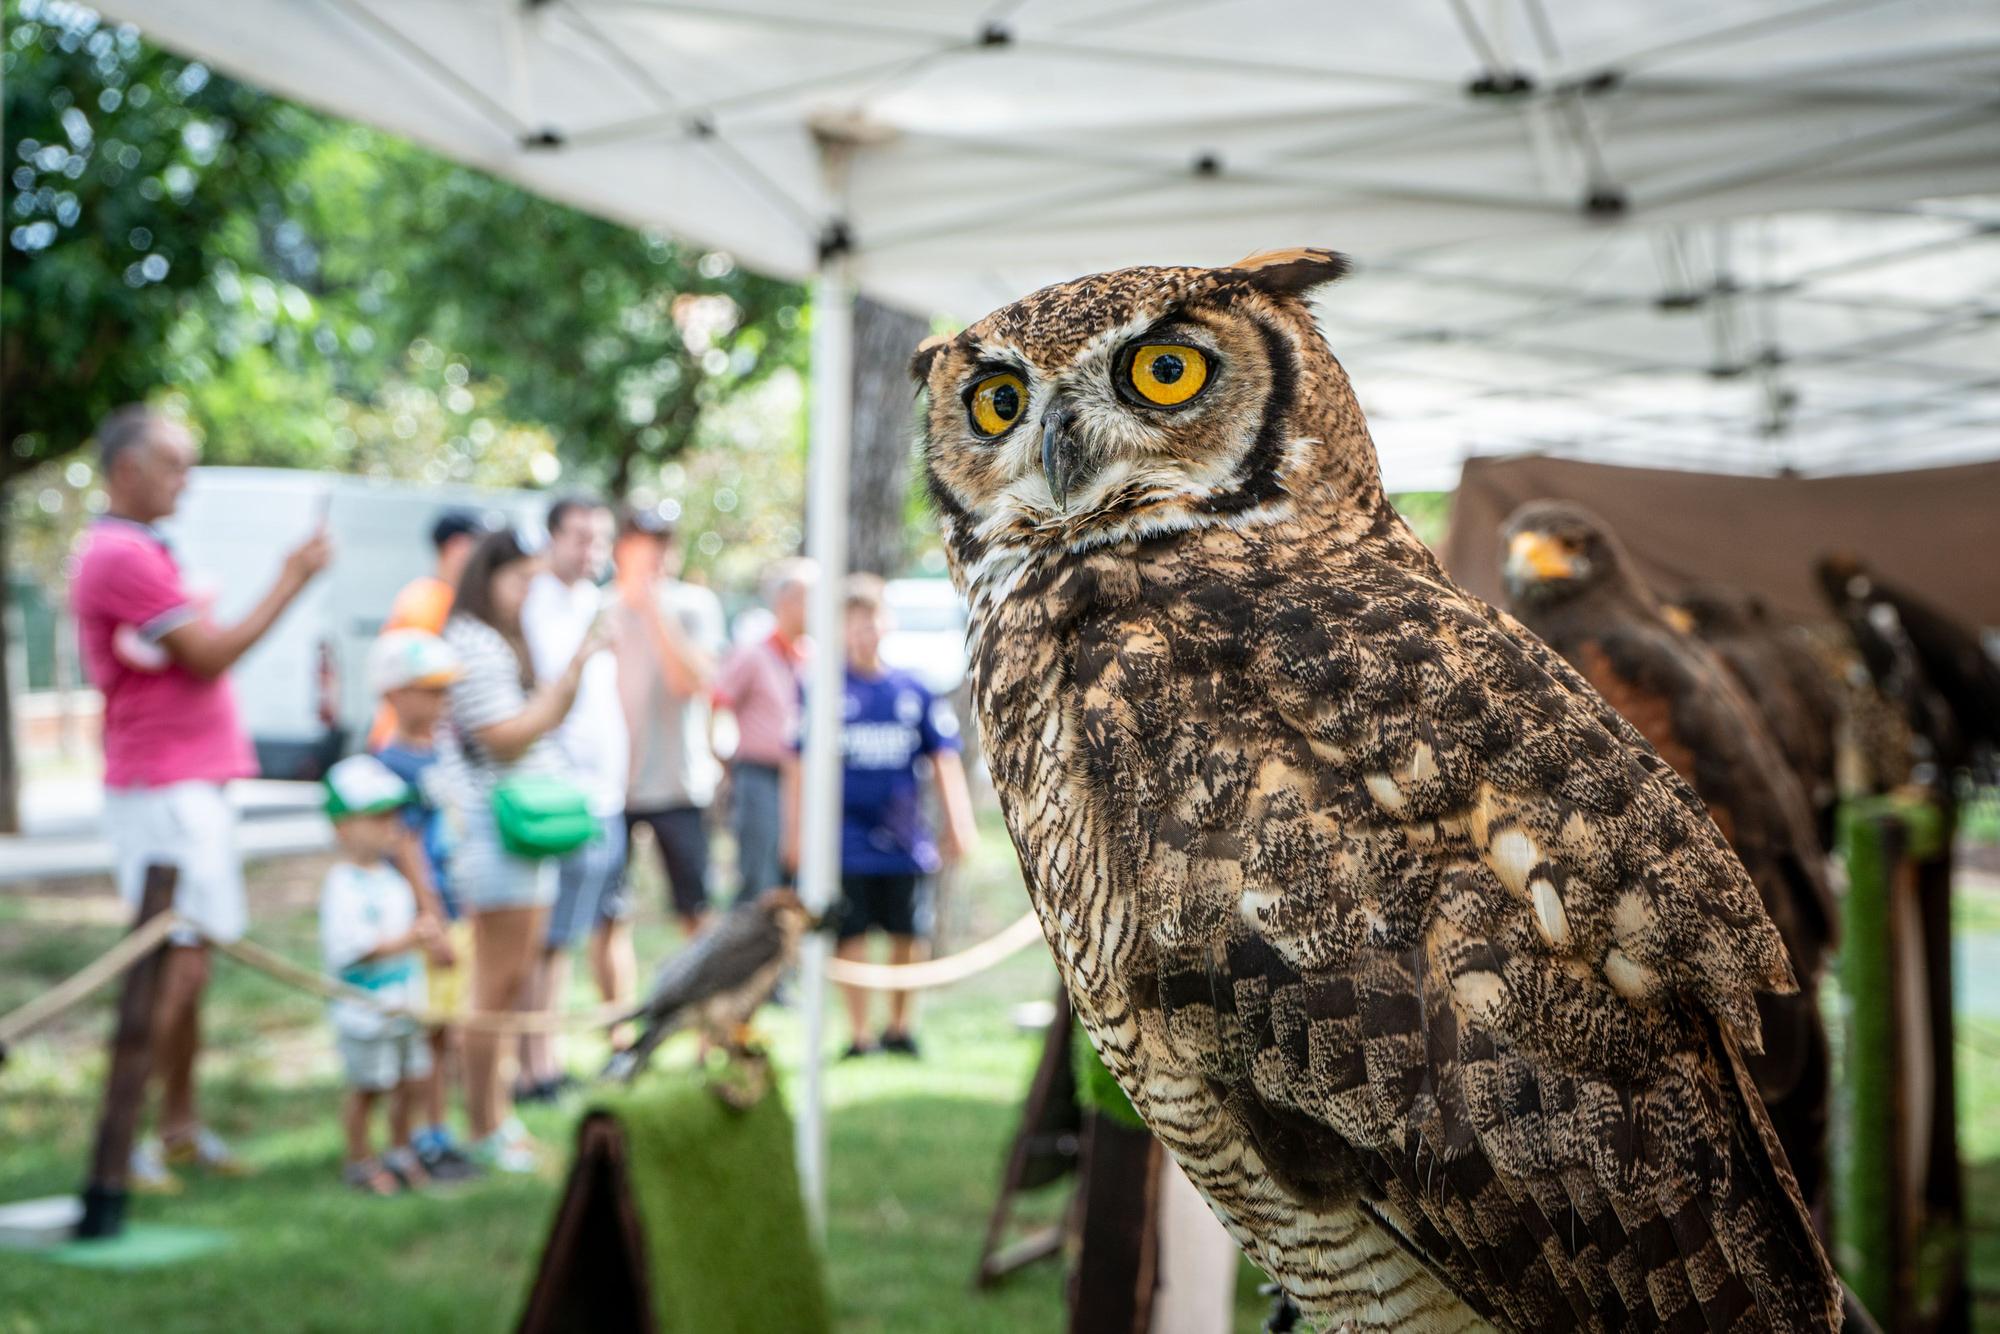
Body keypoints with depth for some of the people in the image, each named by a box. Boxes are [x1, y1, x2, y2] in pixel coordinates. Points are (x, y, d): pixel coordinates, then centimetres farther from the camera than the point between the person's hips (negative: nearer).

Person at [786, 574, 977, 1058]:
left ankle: (899, 1026, 25)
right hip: (847, 841, -2)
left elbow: (944, 760, 8)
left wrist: (958, 826, 2)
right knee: (851, 938, 1)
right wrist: (794, 832, 0)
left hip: (905, 839, 2)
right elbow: (799, 765, 1)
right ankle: (858, 1033, 14)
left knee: (907, 936, 7)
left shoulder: (914, 691, 5)